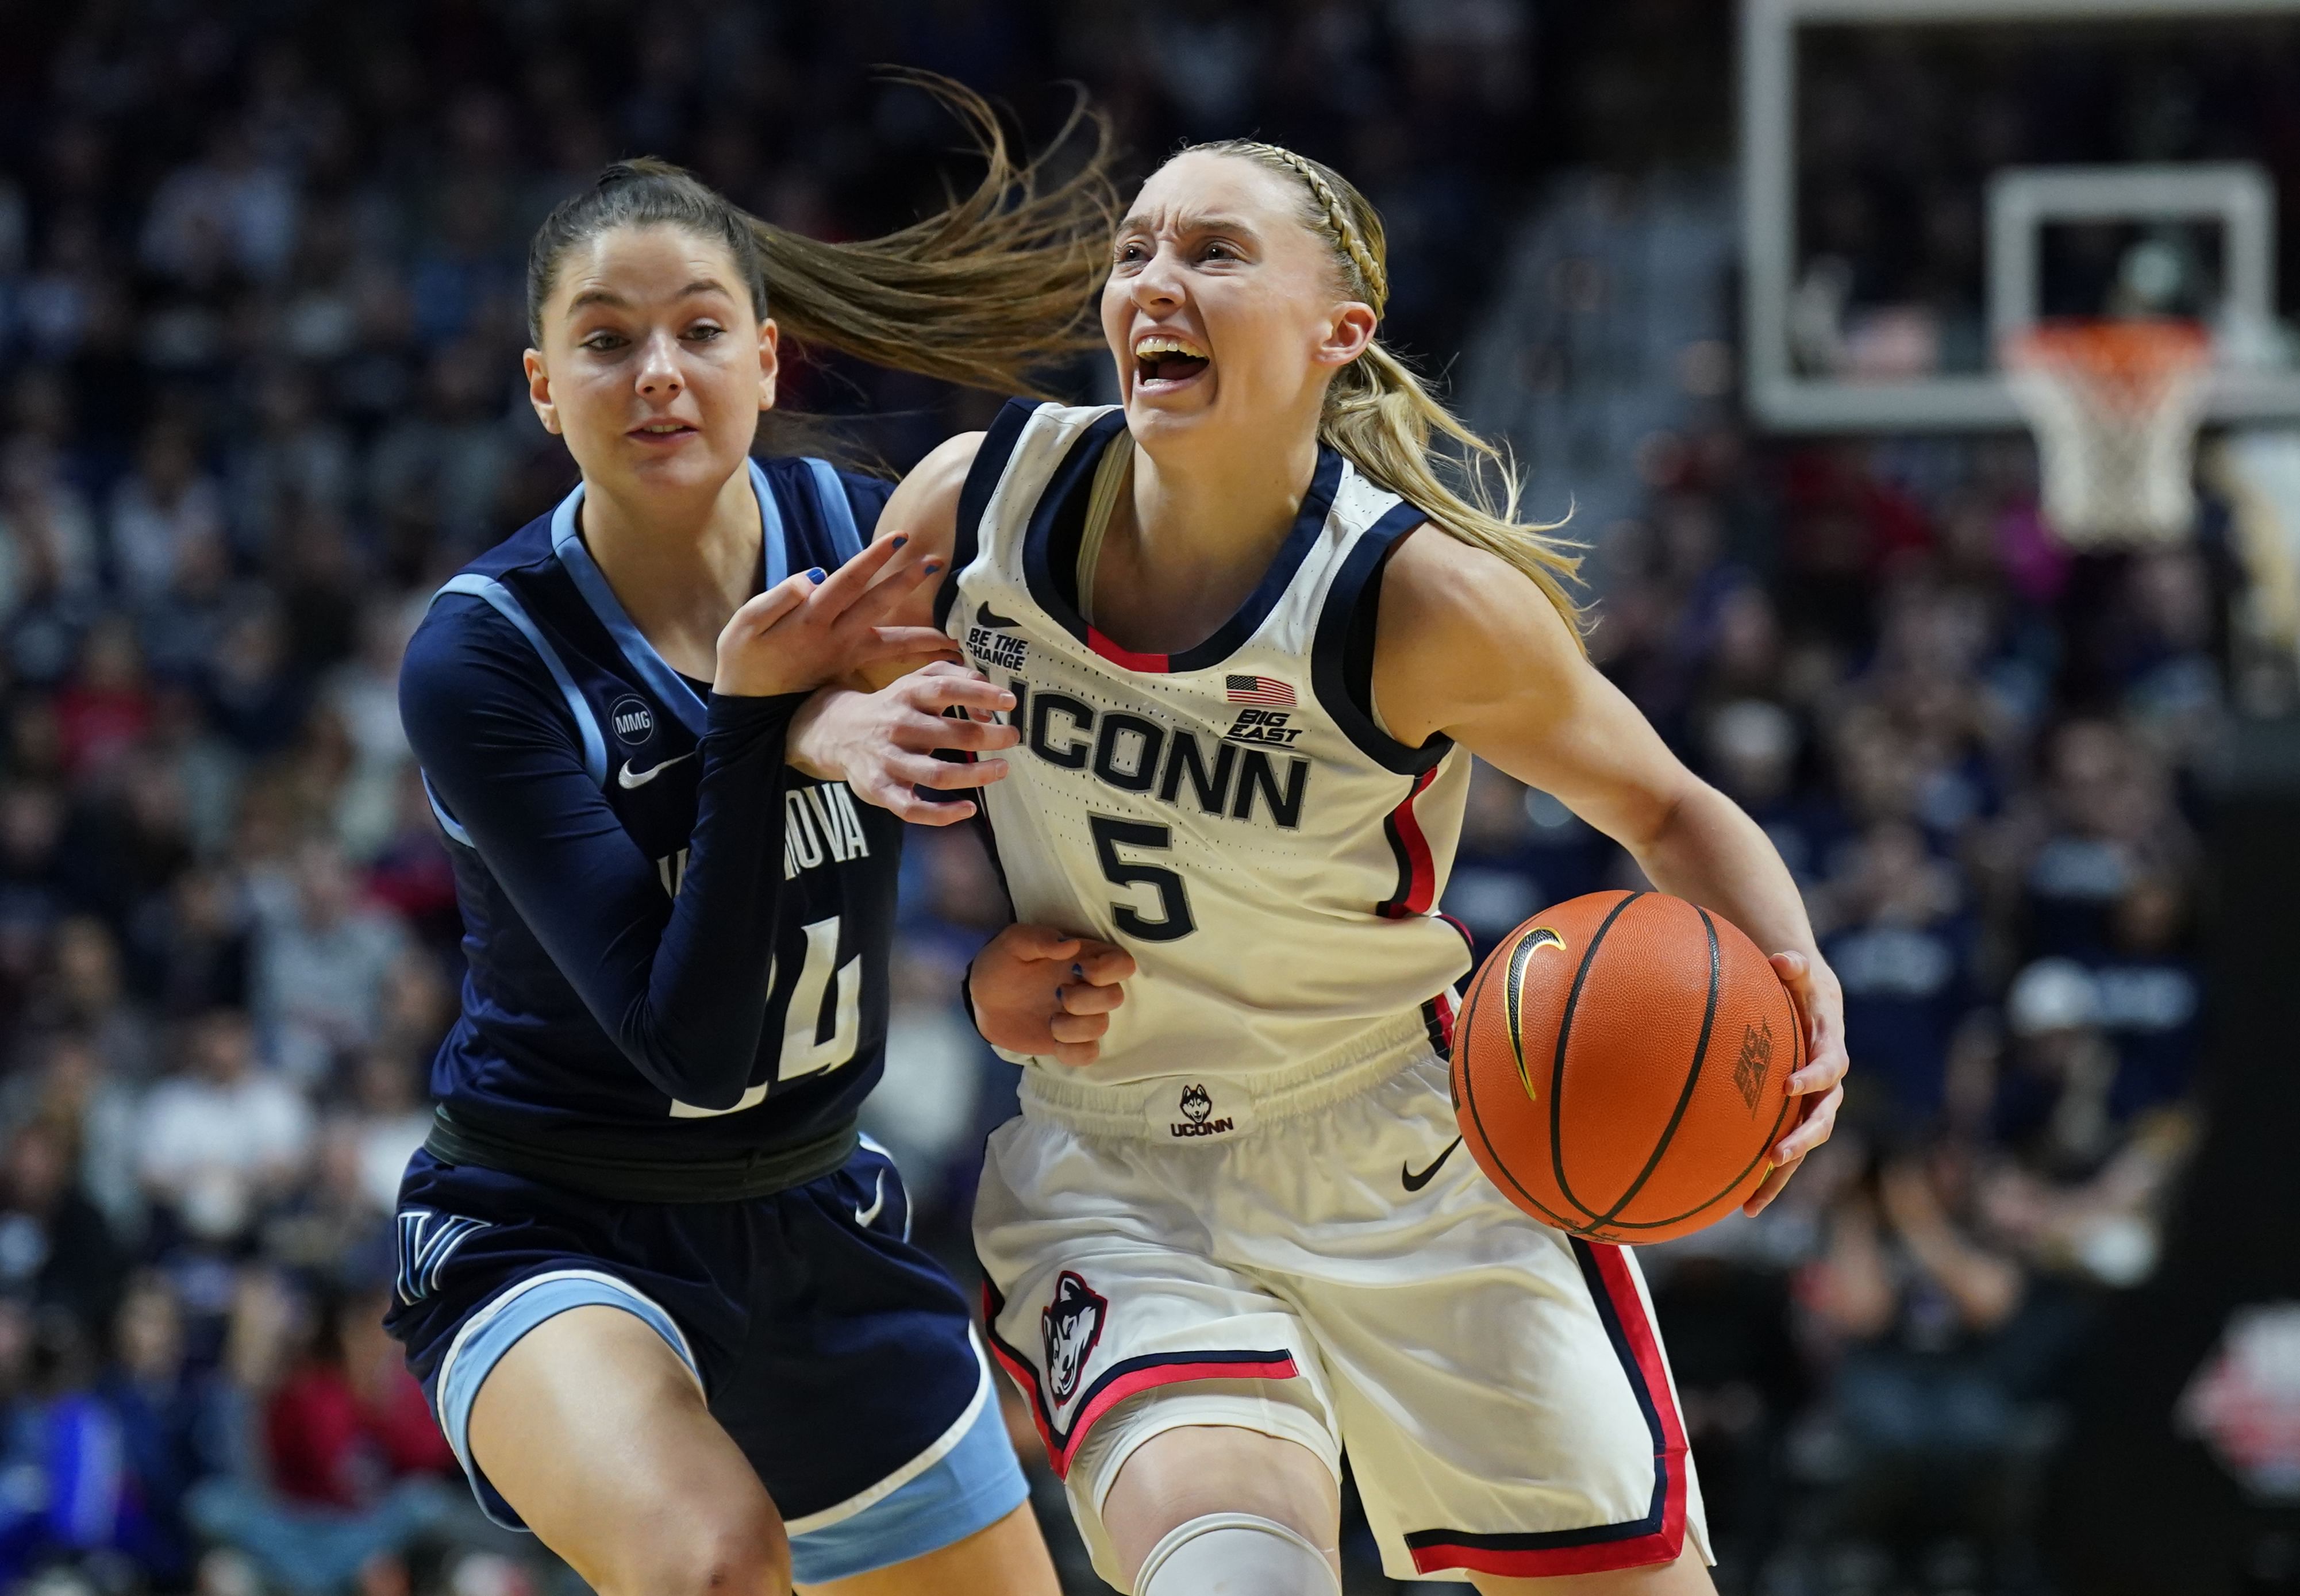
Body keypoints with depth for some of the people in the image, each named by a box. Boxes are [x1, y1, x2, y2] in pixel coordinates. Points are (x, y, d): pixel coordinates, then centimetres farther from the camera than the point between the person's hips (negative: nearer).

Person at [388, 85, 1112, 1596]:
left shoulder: (870, 539, -7)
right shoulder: (481, 659, -20)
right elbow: (691, 1040, -25)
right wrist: (760, 718, -33)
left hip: (816, 1226, 6)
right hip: (547, 1236, -6)